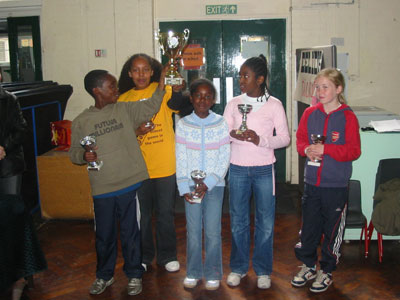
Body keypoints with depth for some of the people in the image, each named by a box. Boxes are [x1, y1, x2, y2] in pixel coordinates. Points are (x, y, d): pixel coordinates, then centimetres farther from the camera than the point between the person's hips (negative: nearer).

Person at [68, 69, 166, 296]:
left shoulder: (125, 110, 2)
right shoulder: (81, 122, 1)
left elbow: (151, 107, -7)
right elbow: (74, 152, 5)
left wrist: (163, 84, -17)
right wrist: (83, 155, -17)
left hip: (131, 185, 0)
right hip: (102, 190, 0)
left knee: (131, 233, 10)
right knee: (104, 235, 14)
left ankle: (134, 275, 30)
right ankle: (104, 275, 36)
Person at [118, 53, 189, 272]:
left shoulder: (163, 90, -5)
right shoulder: (124, 100, 3)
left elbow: (177, 104, -28)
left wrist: (177, 90, -50)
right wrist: (136, 132, -16)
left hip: (165, 165, -2)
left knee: (165, 213, 12)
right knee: (141, 214, 14)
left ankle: (167, 255, 29)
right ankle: (144, 256, 32)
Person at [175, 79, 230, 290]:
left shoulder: (221, 124, -3)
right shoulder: (183, 124, 0)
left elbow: (225, 158, -5)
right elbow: (180, 159, 0)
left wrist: (208, 184, -13)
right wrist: (183, 188, -7)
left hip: (214, 185, -1)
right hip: (190, 185, 1)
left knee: (213, 231, 3)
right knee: (193, 231, 8)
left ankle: (213, 274, 20)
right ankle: (193, 272, 24)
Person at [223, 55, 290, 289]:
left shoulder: (274, 104, -2)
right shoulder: (234, 104, 4)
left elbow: (285, 138, -3)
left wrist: (260, 140, -20)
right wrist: (234, 135, -20)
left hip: (264, 170, -2)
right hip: (238, 169, 2)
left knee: (266, 222, 5)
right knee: (238, 221, 10)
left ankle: (263, 270, 22)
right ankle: (239, 267, 26)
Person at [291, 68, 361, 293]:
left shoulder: (348, 117, -9)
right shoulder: (310, 113, 3)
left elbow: (354, 150, -12)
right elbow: (300, 140, 10)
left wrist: (325, 149, -22)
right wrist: (308, 150, -12)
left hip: (336, 184, -4)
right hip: (312, 181, 4)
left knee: (333, 229, 9)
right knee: (309, 226, 14)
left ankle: (327, 271, 26)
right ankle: (309, 266, 33)